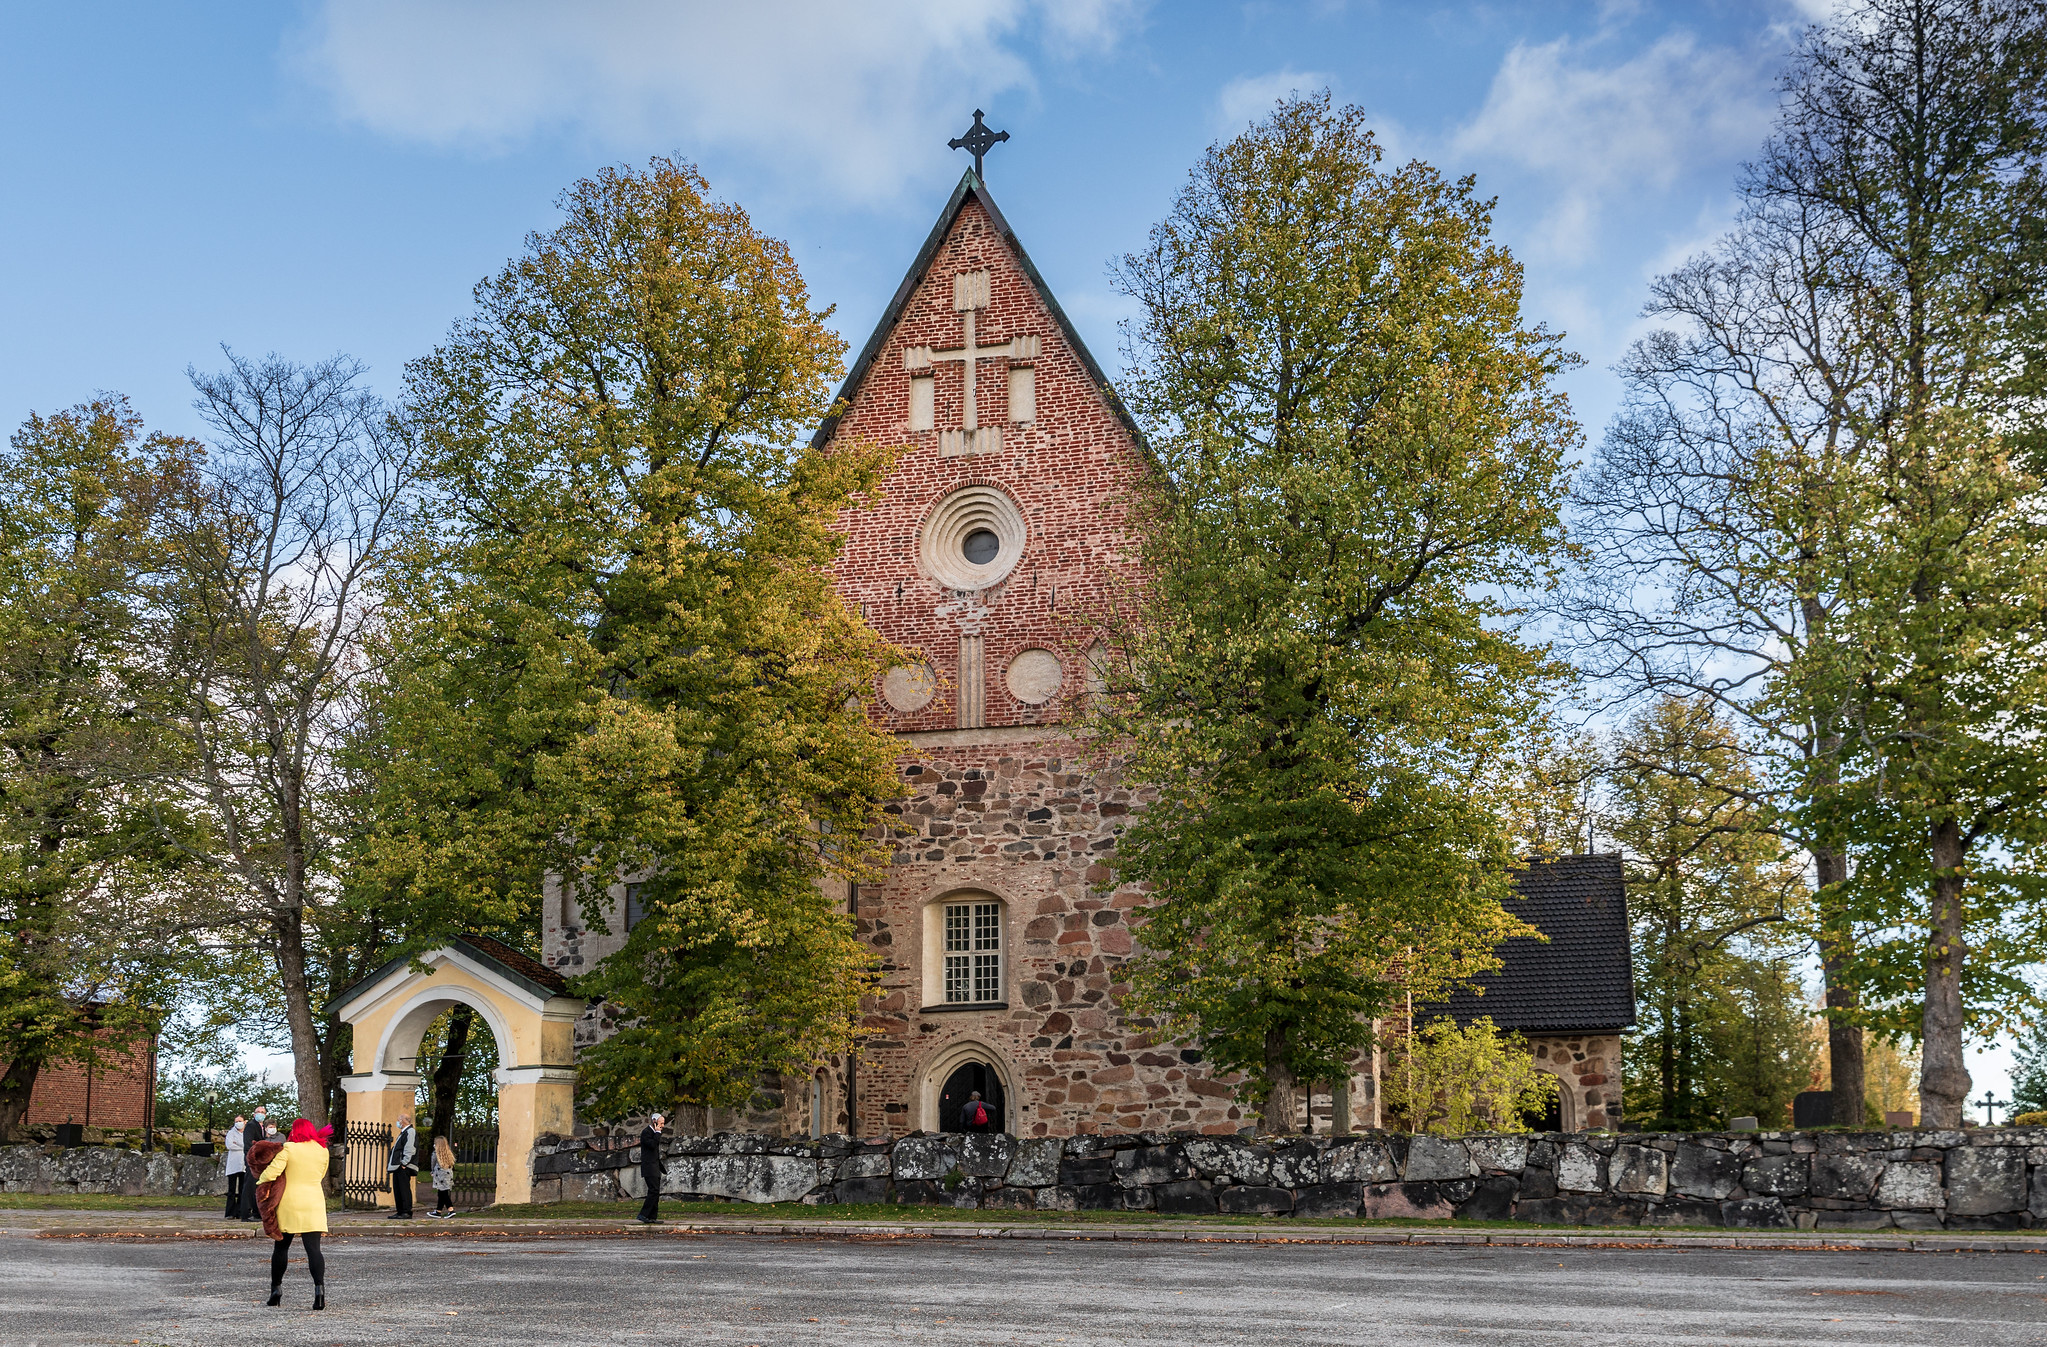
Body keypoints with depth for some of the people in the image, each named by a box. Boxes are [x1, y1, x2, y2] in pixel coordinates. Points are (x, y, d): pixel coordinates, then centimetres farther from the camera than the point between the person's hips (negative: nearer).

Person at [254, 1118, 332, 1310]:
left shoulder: (289, 1149, -7)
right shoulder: (322, 1151, 6)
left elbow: (271, 1173, -12)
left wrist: (260, 1180, 7)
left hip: (290, 1204, -2)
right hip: (314, 1204, 2)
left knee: (281, 1247, 15)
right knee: (313, 1249, -4)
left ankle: (276, 1289, 20)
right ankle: (319, 1287, -23)